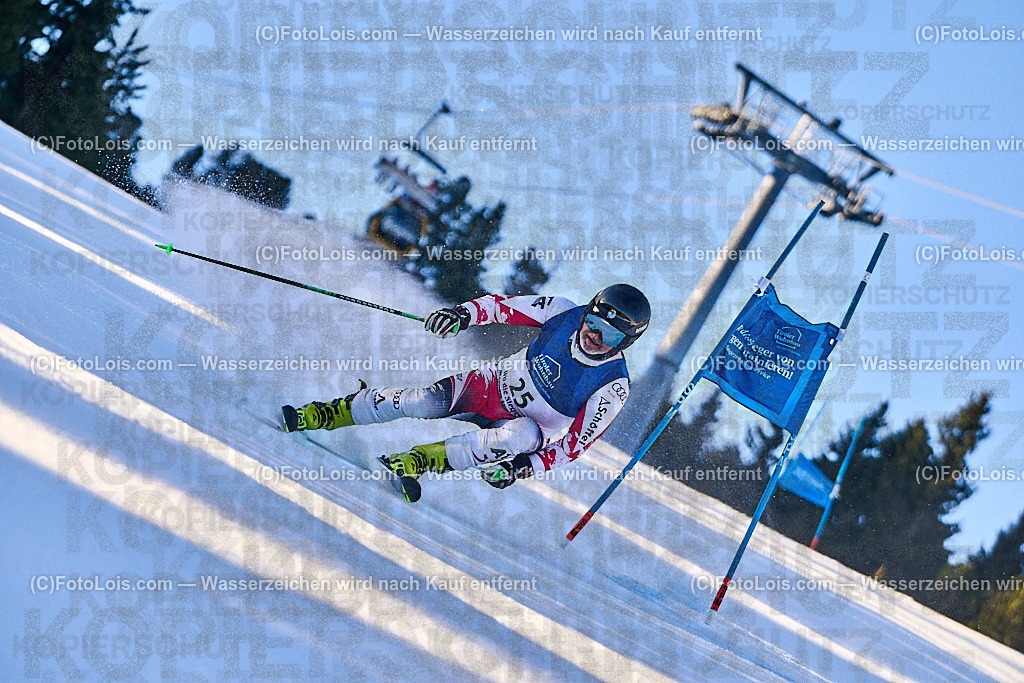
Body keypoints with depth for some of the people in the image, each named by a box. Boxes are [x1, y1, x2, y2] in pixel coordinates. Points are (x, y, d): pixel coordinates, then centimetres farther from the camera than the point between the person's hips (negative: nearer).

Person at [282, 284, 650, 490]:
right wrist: (463, 314, -26)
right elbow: (502, 305, -6)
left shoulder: (613, 387, -24)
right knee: (423, 401, -20)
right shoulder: (565, 314, -16)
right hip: (498, 385, 3)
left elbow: (577, 443, -20)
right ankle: (326, 414, -3)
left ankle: (423, 460, -31)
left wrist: (524, 468, -31)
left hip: (531, 429, -3)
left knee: (524, 435, -39)